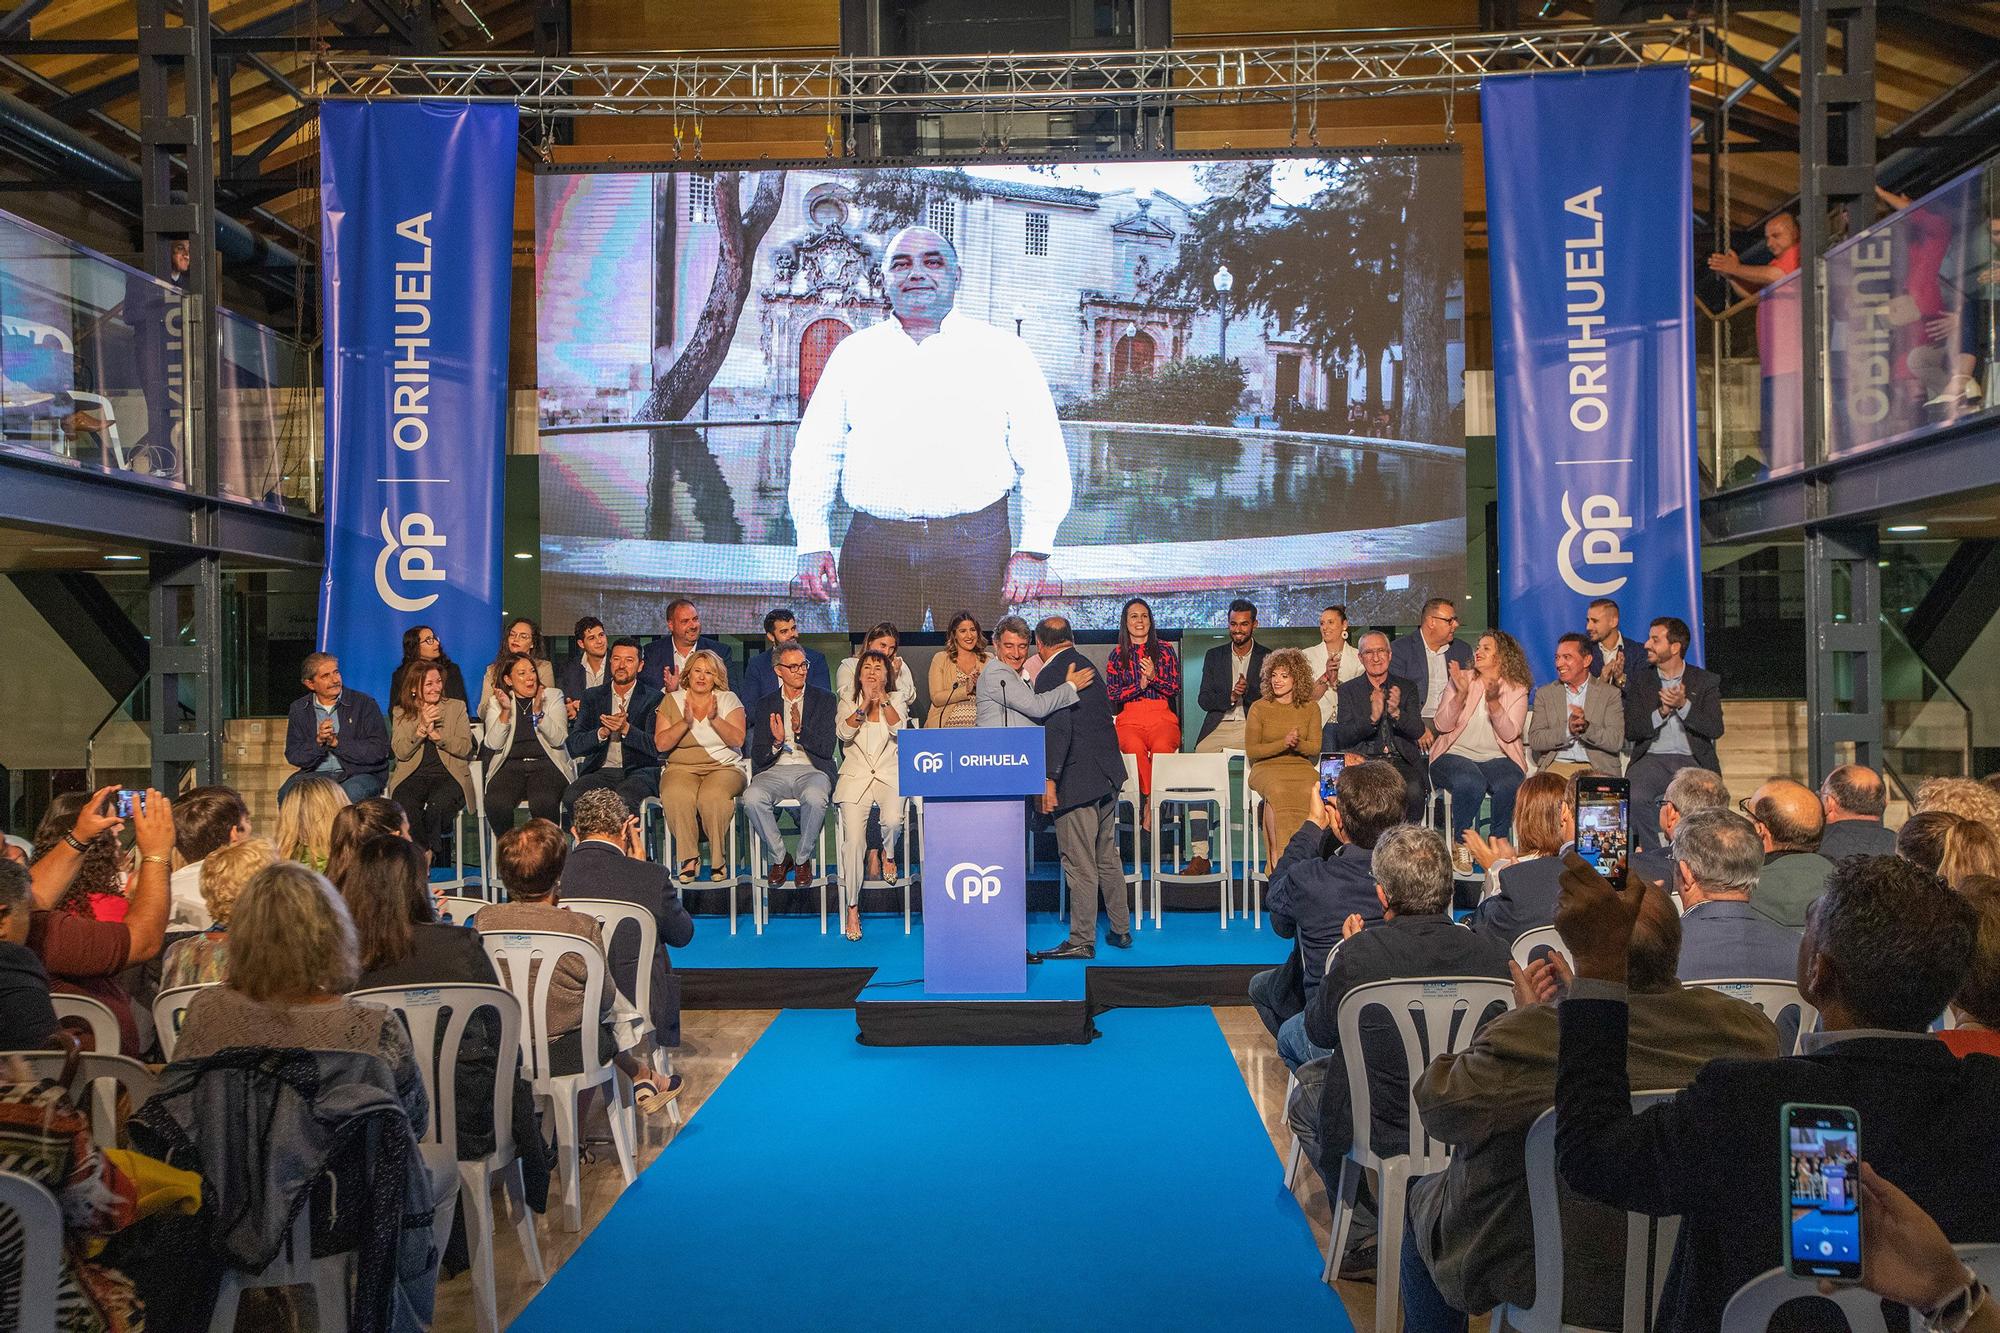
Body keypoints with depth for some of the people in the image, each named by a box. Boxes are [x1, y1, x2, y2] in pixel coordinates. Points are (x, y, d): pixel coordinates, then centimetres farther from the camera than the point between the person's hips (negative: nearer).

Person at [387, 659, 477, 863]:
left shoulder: (456, 707, 13)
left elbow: (466, 749, 3)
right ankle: (425, 853, -16)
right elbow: (401, 752, 1)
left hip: (448, 775, -1)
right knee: (406, 806, -33)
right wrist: (422, 727, -10)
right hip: (413, 776, 1)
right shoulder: (400, 712, 14)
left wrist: (436, 734, -8)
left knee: (438, 804, -34)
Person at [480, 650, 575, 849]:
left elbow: (559, 739, -2)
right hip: (510, 765, 1)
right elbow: (494, 744, 0)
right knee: (496, 803, -29)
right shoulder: (496, 702, 13)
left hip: (546, 764, -1)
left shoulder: (553, 696, 11)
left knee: (543, 802, -33)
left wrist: (539, 712, -15)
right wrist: (505, 711, -12)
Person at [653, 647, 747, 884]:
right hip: (681, 768, 1)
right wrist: (685, 723, -13)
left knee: (713, 797, -35)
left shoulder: (728, 700, 8)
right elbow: (661, 744, 0)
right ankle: (688, 857, -20)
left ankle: (718, 859, -19)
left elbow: (737, 740, -5)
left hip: (724, 767, -1)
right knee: (676, 797, -34)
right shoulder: (671, 701, 9)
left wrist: (715, 719, -17)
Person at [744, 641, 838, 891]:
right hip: (774, 771, 2)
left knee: (814, 796, -37)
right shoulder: (766, 704, 13)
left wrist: (800, 730, -17)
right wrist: (776, 743, -14)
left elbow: (827, 749, -2)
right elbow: (758, 758, 7)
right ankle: (779, 859, -9)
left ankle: (803, 860, -12)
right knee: (753, 797, -31)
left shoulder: (824, 699, 8)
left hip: (811, 770, -2)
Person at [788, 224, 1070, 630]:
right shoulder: (854, 353, 14)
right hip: (874, 547, 2)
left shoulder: (1003, 351, 7)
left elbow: (1043, 458, 3)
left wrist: (1033, 550, -5)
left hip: (974, 547, -2)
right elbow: (814, 454, 14)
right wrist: (812, 543, 4)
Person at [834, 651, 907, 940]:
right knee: (853, 840, -19)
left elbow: (898, 729, -5)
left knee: (892, 820, -31)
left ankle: (886, 853, 7)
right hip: (856, 776, 0)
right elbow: (844, 733, -5)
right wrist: (865, 703, -10)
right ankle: (851, 909, -11)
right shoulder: (848, 703, 14)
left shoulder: (895, 701, 14)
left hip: (890, 775, 0)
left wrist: (883, 699, -11)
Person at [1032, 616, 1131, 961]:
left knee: (1080, 865, -2)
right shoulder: (1089, 667, 13)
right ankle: (1121, 930, 26)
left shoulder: (1050, 676, -13)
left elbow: (1057, 731, -21)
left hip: (1076, 781, -9)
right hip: (1108, 777, 9)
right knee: (1108, 858, 18)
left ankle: (1081, 941, 3)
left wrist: (1050, 781, -19)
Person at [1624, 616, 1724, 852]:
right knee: (1633, 797, -31)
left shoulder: (1706, 681, 11)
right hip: (1651, 759, 1)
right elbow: (1630, 730, 4)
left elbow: (1716, 729, -3)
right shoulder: (1638, 681, 15)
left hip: (1692, 761, -1)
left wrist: (1684, 705, -14)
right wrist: (1661, 712, -11)